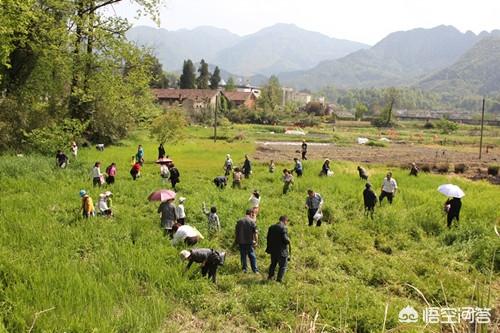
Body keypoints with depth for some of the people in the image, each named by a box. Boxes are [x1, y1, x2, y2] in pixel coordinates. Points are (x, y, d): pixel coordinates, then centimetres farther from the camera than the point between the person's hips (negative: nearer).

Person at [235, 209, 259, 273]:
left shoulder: (239, 221, 2)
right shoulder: (252, 221, -8)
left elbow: (236, 232, 7)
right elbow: (255, 233, -10)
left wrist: (236, 240, 18)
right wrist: (256, 241, -2)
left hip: (241, 242, 3)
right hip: (250, 242, -3)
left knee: (243, 255, 13)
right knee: (252, 256, 4)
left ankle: (244, 269, 18)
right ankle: (255, 270, 4)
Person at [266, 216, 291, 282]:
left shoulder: (271, 227, 6)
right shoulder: (284, 228, -16)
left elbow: (268, 238, 9)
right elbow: (285, 239, -22)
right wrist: (288, 241, -1)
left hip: (273, 250, 7)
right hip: (282, 251, -7)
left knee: (273, 264, 23)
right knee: (283, 266, 6)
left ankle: (270, 277, 31)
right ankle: (279, 279, 6)